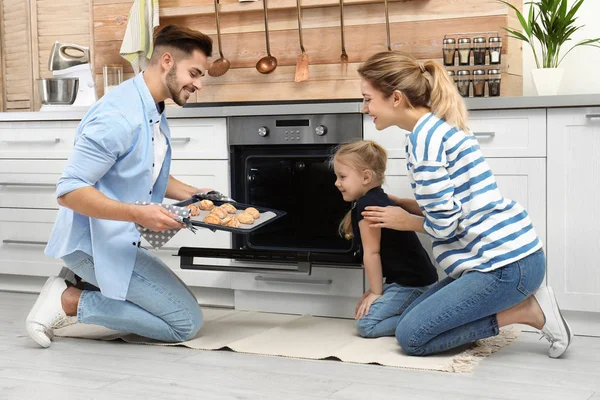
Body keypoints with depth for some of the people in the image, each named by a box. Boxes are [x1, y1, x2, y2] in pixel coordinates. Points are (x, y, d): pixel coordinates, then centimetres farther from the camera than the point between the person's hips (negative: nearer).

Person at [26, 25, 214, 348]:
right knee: (186, 322, -9)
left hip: (117, 241, 10)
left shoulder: (154, 114, 8)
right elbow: (69, 191, -26)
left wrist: (193, 194, 7)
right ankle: (70, 301, -6)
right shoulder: (118, 115, -23)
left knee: (180, 308, 19)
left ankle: (80, 288, 12)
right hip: (94, 244, -10)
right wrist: (138, 214, -33)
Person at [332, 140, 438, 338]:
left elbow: (372, 252, -15)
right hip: (414, 279, 10)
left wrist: (376, 292, -7)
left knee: (366, 324, -12)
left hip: (412, 283, -10)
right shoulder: (377, 199, 15)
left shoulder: (366, 205, -16)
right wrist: (375, 290, 14)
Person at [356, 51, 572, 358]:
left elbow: (443, 223, -17)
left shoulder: (425, 135, -17)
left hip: (507, 263, -10)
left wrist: (406, 222, 2)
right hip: (505, 256, 10)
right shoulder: (436, 126, 13)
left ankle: (526, 312, -2)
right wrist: (392, 204, 16)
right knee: (411, 317, 14)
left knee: (411, 336, -5)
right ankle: (522, 300, 10)